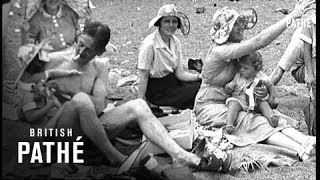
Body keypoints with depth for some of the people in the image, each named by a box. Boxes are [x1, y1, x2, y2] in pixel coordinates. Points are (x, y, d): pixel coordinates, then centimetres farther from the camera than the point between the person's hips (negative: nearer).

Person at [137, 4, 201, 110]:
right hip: (156, 90, -7)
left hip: (173, 81, 7)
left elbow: (180, 73, -1)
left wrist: (201, 76, -14)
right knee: (197, 90, -16)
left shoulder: (175, 42, 0)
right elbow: (143, 77, -18)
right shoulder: (149, 44, -21)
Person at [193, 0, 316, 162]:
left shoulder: (234, 48, 6)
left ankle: (307, 141, -38)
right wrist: (293, 16, -34)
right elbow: (258, 42, -33)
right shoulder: (220, 51, -24)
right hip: (210, 108, -8)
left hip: (230, 102, 8)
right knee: (252, 122, -31)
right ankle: (302, 150, -48)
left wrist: (261, 90, -16)